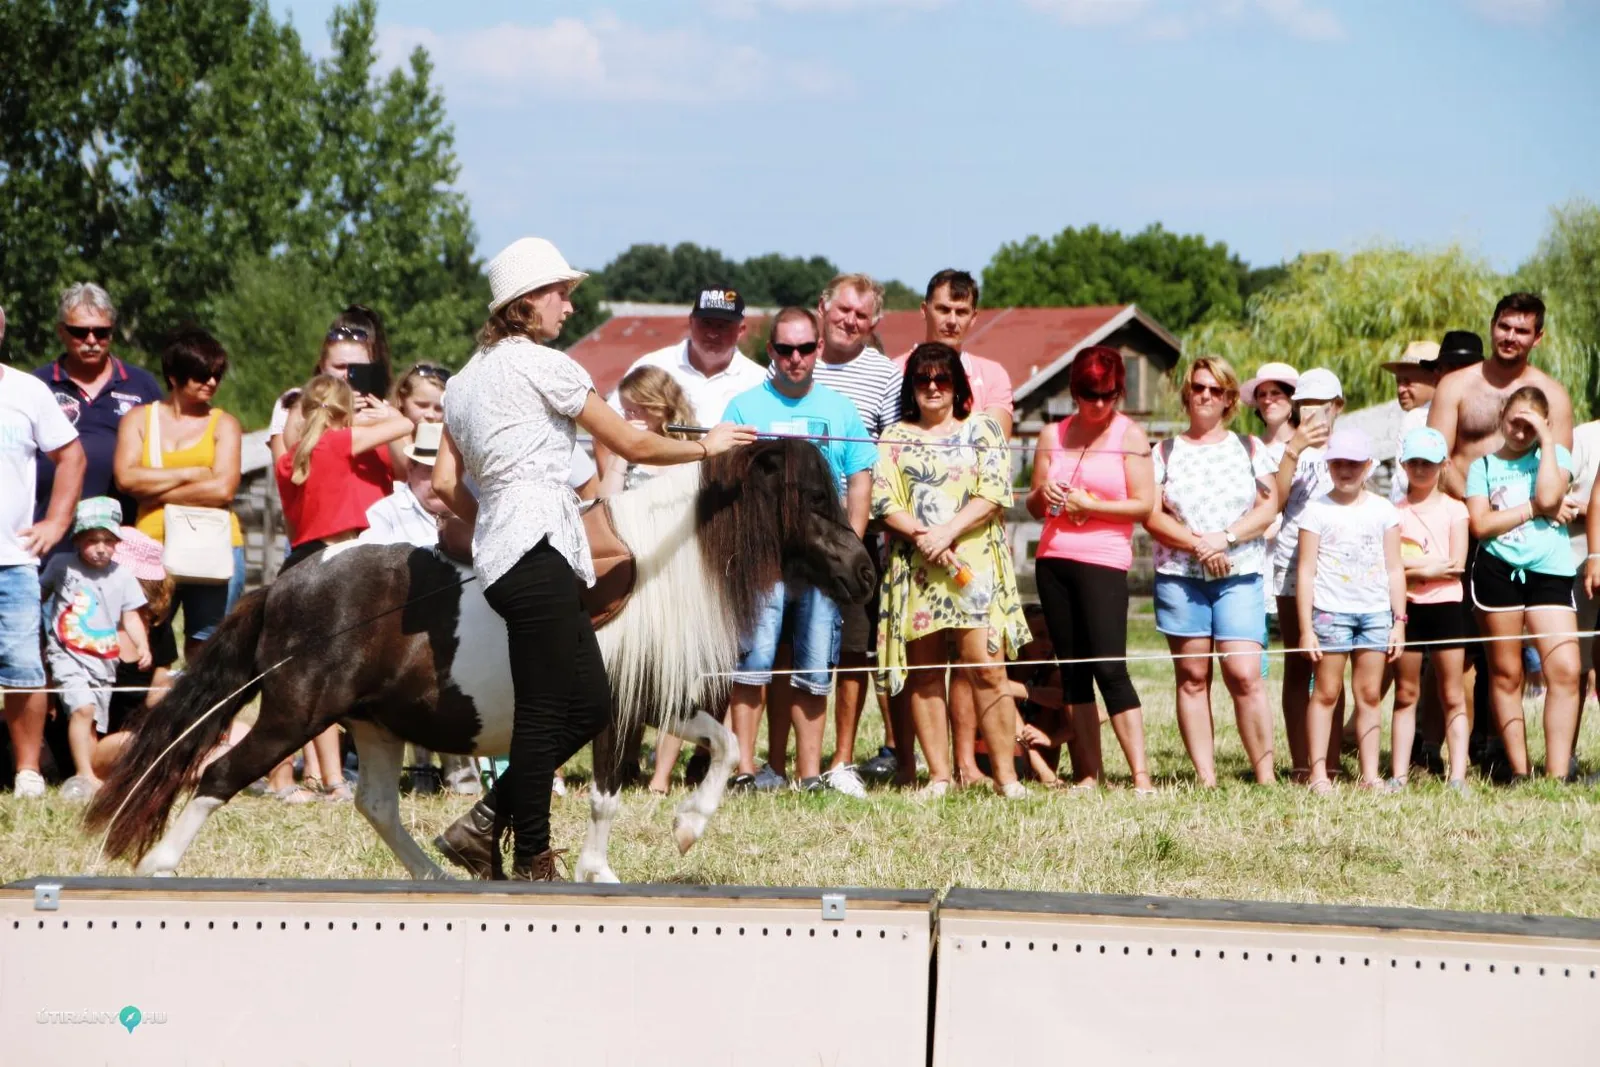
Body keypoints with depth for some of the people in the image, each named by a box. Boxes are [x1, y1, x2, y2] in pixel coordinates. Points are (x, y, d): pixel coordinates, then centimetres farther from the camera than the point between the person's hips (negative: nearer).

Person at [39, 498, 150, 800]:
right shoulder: (62, 566, -2)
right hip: (67, 653, -4)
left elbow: (131, 616, 6)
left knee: (95, 722, 7)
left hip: (104, 659, 4)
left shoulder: (122, 575, 3)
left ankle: (83, 782, 14)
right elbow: (38, 596, 11)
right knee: (82, 707, -24)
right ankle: (85, 775, -27)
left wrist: (142, 647, -8)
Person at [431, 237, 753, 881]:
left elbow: (445, 484, 15)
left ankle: (484, 823, 9)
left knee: (589, 707, 11)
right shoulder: (542, 365, -5)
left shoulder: (465, 381, 19)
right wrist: (705, 446, 13)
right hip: (538, 550, -9)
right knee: (546, 714, -7)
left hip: (499, 554, 9)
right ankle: (532, 863, -5)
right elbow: (634, 446, -1)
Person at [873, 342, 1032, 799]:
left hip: (975, 563, -2)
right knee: (925, 673, 0)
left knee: (988, 668, -9)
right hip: (916, 568, 2)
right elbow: (884, 502, 3)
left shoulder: (982, 430, 10)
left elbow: (993, 495, -1)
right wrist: (922, 536, -14)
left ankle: (1005, 774, -9)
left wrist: (948, 532, -12)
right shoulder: (895, 438, 14)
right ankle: (938, 775, 3)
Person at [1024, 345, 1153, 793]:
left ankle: (1141, 774, -15)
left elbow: (1144, 505, -6)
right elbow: (1034, 506, 16)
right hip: (1053, 559, 5)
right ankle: (1087, 773, 6)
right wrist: (1042, 495, -6)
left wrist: (1089, 505, -13)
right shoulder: (1053, 436, 13)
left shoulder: (1129, 436, 1)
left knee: (1109, 667, -14)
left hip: (1103, 560, -5)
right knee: (1072, 670, 4)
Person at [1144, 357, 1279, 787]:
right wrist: (1197, 545, -12)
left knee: (1244, 674, -12)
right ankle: (1205, 777, -1)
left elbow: (1269, 505, 2)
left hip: (1240, 576, -1)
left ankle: (1265, 773, -9)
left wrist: (1226, 537, -12)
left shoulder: (1249, 449, 11)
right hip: (1179, 575, 1)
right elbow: (1152, 515, 1)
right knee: (1192, 678, -1)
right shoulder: (1165, 452, 10)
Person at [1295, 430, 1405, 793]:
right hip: (1330, 610, -2)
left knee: (1369, 694, 4)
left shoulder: (1382, 510, 8)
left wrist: (1399, 621, 6)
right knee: (1326, 692, -1)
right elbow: (1305, 572, -1)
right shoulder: (1317, 511, 1)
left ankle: (1370, 773, 6)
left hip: (1376, 612, 2)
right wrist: (1306, 628, -6)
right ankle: (1318, 772, 0)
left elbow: (1394, 569, 11)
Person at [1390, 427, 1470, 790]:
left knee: (1452, 696, 0)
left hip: (1444, 606, -1)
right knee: (1405, 694, 5)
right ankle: (1399, 774, 6)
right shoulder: (1394, 512, 7)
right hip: (1406, 608, 2)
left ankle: (1458, 775, -2)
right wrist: (1433, 566, -13)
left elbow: (1456, 565, -6)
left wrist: (1412, 567, -10)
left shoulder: (1453, 509, 4)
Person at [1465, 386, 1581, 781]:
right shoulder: (1483, 467, 11)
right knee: (1505, 674, 3)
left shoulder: (1555, 455, 12)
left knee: (1565, 670, -13)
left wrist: (1546, 439, -5)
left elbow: (1549, 496, -9)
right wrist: (1535, 509, -6)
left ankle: (1556, 774, -12)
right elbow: (1481, 524, -3)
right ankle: (1519, 772, 9)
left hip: (1550, 571, 0)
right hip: (1498, 569, 1)